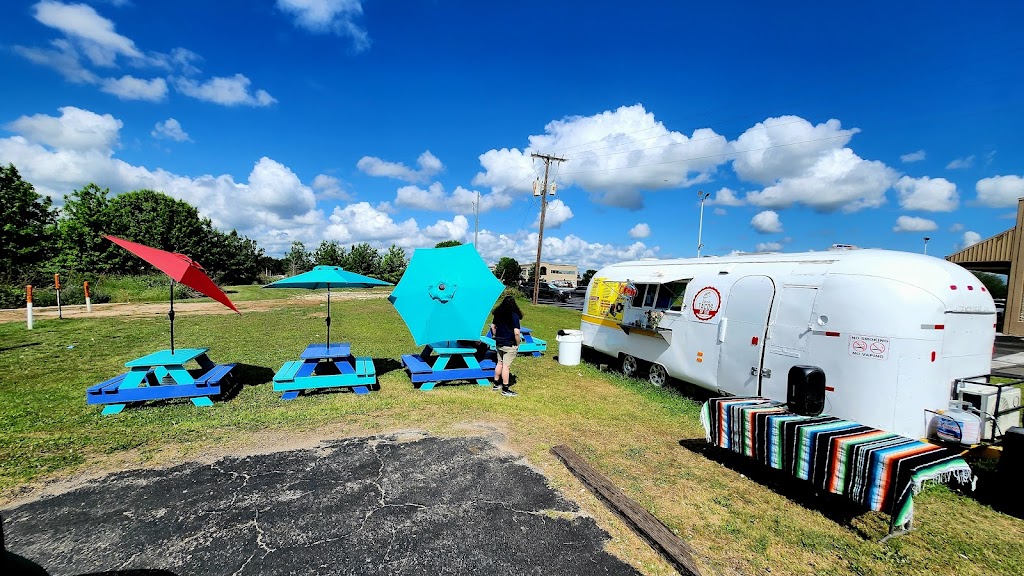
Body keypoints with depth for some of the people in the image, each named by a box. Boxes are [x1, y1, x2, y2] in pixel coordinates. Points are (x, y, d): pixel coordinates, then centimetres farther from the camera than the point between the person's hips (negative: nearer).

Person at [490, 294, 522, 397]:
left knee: (499, 363, 20)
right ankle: (505, 390, 8)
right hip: (510, 345, -6)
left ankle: (496, 384, 32)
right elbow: (516, 333, -22)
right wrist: (518, 344, -8)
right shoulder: (514, 316, -18)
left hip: (499, 343, 6)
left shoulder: (498, 314, 2)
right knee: (506, 366, -1)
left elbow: (493, 326, 13)